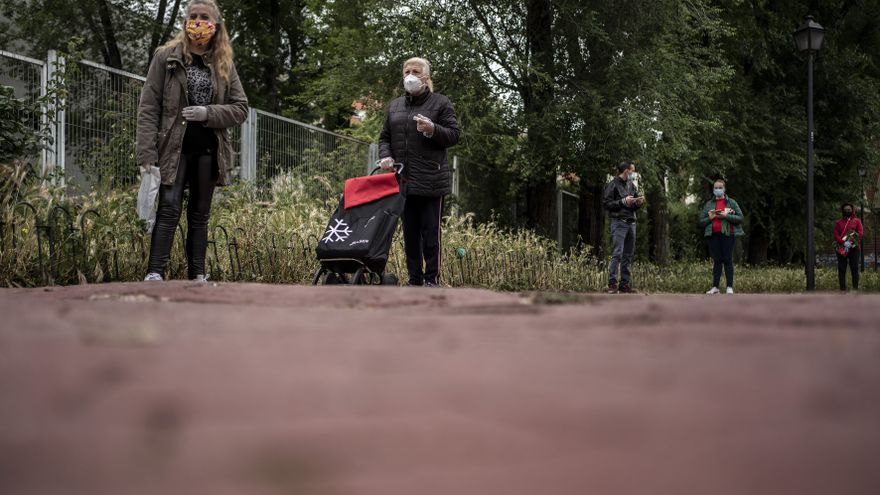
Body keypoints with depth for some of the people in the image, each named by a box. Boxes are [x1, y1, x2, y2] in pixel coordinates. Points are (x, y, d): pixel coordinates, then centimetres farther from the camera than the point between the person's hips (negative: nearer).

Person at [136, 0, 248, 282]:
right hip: (174, 147, -3)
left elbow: (240, 108, 7)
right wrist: (147, 156, -12)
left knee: (200, 214, 8)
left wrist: (207, 113, -12)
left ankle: (197, 276, 13)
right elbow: (148, 108, -3)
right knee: (169, 208, -13)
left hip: (208, 150, 3)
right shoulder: (166, 57, 1)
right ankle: (154, 274, -15)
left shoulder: (223, 65, 9)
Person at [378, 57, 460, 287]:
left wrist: (433, 130, -20)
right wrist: (385, 156, 0)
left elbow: (454, 136, -2)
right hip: (403, 180, 5)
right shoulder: (394, 106, 16)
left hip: (430, 180, -5)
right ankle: (415, 278, 15)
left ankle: (432, 279, 4)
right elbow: (384, 137, 19)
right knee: (410, 232, 9)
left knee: (431, 231, -2)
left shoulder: (440, 103, 2)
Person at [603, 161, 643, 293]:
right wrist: (623, 202, -16)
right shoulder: (613, 185, -3)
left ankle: (625, 284, 11)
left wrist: (638, 203, 1)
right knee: (617, 253, -13)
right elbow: (606, 203, -9)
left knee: (628, 255, 7)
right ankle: (612, 284, -12)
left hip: (631, 223, 7)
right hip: (619, 222, -7)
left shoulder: (632, 186, 18)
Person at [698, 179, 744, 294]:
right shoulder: (708, 204, 13)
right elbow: (701, 221, 13)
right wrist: (710, 218, -7)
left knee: (728, 260, -4)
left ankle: (730, 287, -3)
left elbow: (740, 218, -1)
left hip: (728, 234, -2)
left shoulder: (731, 202, 6)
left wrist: (726, 216, -14)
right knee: (716, 261, 3)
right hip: (713, 235, 3)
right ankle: (715, 287, 4)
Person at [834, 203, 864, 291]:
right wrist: (844, 243, -15)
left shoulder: (857, 221, 11)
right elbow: (836, 235, 3)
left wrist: (851, 242, -15)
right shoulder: (838, 223, 13)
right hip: (842, 249, 1)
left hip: (854, 248, -1)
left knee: (855, 268, -5)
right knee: (841, 269, -2)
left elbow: (861, 233, -1)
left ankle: (855, 287, -5)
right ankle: (842, 288, 0)